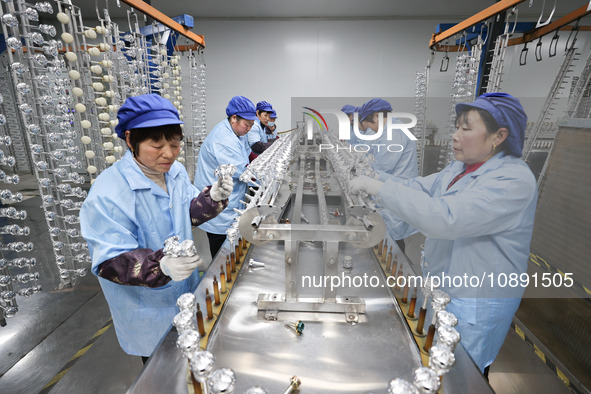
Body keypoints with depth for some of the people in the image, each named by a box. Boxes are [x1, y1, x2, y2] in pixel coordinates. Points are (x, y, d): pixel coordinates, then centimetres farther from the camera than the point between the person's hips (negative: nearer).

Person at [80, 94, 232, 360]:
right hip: (148, 312, -6)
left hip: (186, 290, 7)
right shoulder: (108, 194, -30)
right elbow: (111, 262, -28)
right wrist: (162, 266, -47)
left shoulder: (176, 171, -7)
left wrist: (213, 197, -18)